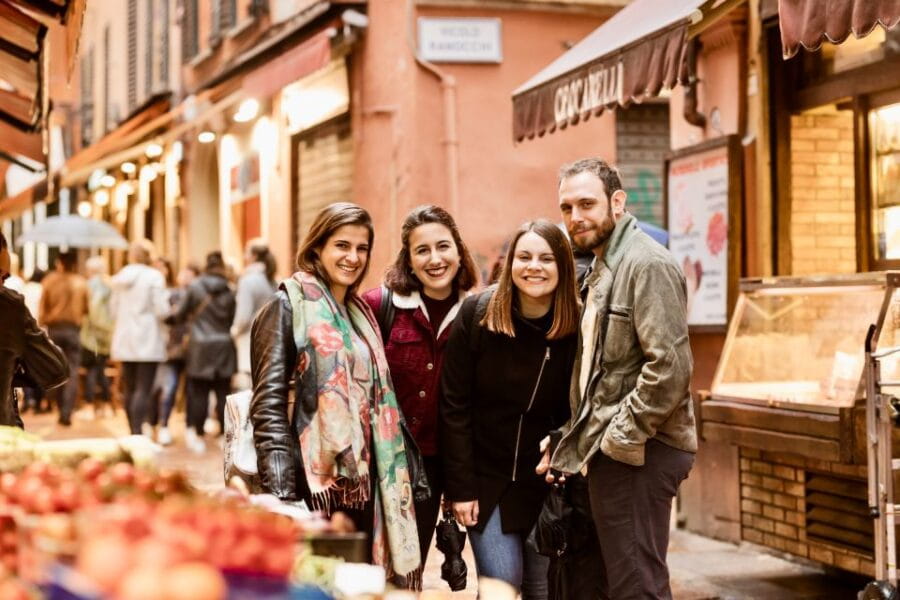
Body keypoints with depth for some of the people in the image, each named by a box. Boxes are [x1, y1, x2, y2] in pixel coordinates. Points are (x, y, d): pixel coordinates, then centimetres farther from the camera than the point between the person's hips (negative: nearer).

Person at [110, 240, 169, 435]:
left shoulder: (120, 278, 8)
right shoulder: (154, 276, -10)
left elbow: (114, 310, 13)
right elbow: (161, 310, -13)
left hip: (124, 341, 6)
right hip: (148, 340, -6)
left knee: (129, 389, 13)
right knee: (143, 390, -9)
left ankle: (134, 433, 20)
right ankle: (138, 432, -18)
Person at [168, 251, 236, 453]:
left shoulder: (195, 287, -5)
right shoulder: (228, 291, 2)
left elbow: (179, 314, 0)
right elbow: (233, 319, 7)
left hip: (200, 346, -2)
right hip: (224, 346, 2)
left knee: (199, 392, 4)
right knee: (223, 392, 6)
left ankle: (198, 435, 6)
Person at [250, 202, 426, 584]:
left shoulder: (360, 312, 16)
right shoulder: (289, 308, -5)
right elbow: (269, 406, -13)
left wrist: (410, 477, 12)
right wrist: (282, 495, -22)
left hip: (362, 483, 6)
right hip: (314, 483, -6)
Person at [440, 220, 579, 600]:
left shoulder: (577, 327, -8)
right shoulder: (477, 314, -10)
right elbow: (454, 407, -8)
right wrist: (459, 486, -10)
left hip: (545, 482, 1)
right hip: (486, 476, -1)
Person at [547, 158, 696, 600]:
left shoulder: (647, 264, -12)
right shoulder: (600, 269, 19)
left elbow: (670, 365, -22)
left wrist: (620, 437, -17)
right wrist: (575, 441, 14)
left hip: (637, 454, -10)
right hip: (610, 452, 10)